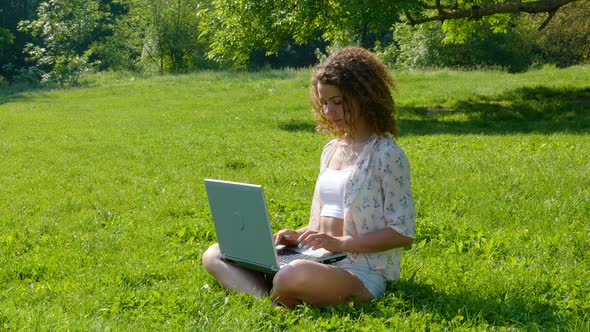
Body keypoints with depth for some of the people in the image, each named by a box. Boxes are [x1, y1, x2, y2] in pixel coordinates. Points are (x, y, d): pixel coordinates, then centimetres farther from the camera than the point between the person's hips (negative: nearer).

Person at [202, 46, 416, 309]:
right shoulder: (331, 150, 17)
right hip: (322, 261, 9)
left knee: (295, 276, -42)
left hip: (362, 274, -8)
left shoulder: (386, 155, -7)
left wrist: (340, 243, -17)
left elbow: (403, 233, -11)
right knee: (215, 255, -2)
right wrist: (300, 235, 3)